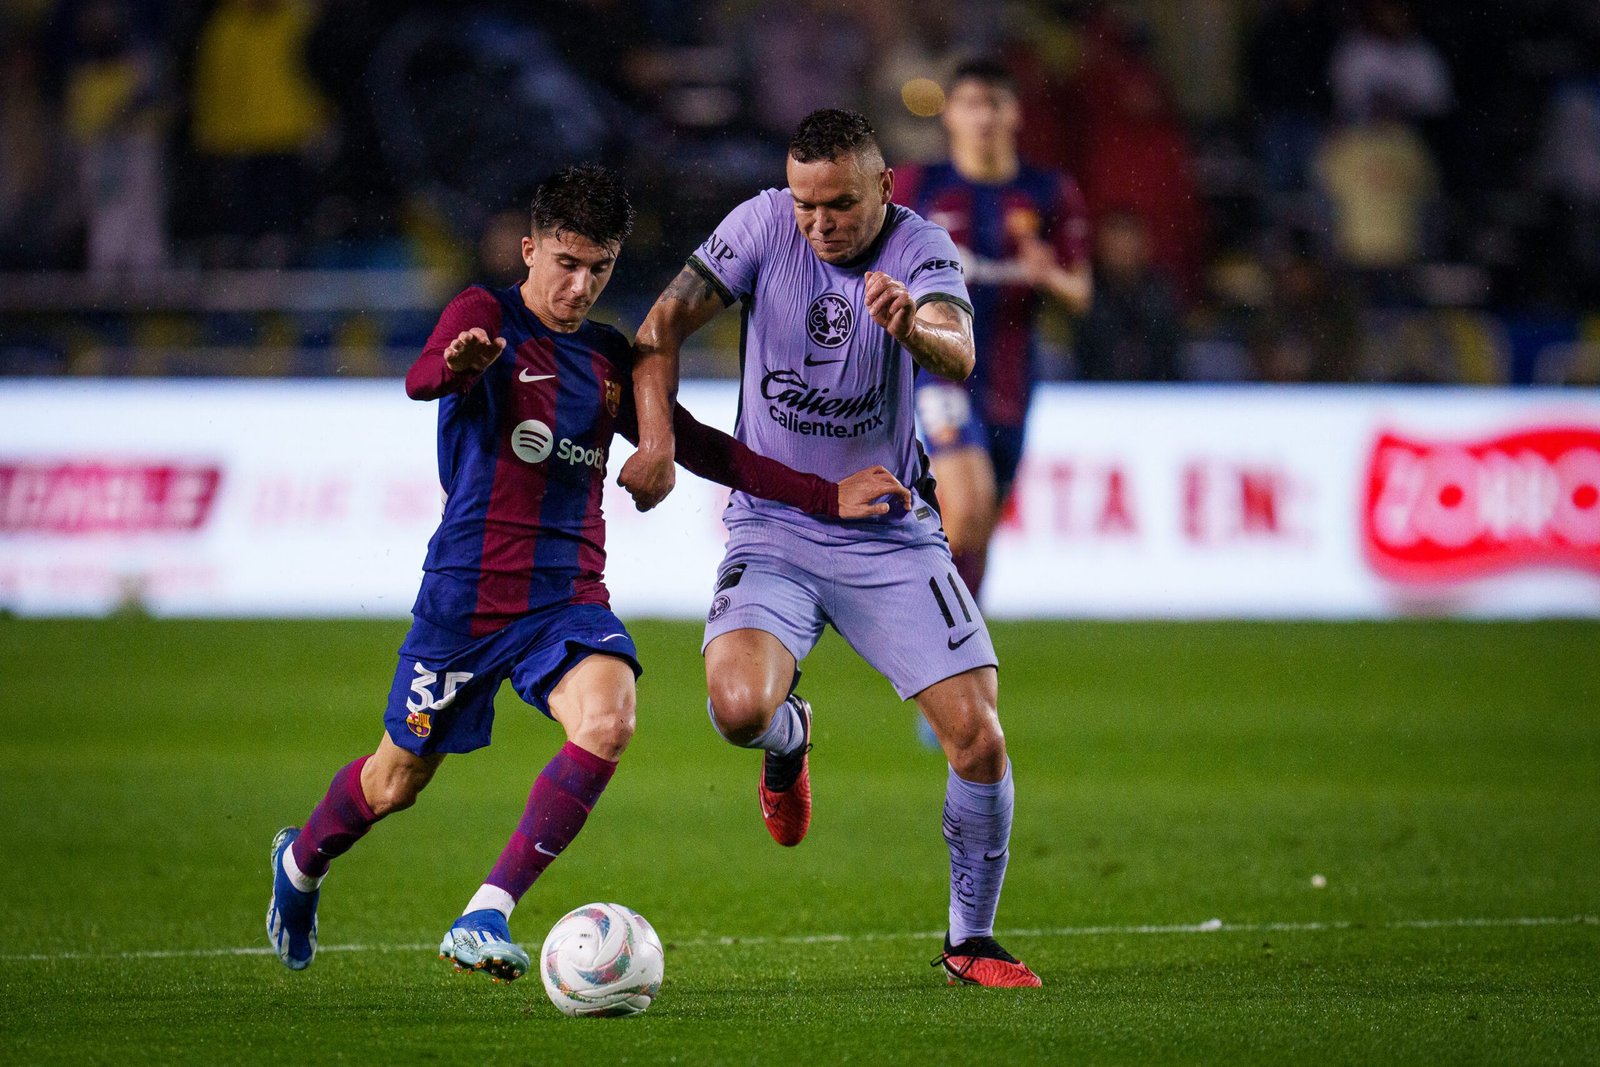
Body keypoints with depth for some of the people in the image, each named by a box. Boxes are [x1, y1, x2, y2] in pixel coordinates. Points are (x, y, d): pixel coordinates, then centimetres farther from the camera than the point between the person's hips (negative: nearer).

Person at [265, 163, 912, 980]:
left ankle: (486, 918, -22)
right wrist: (457, 364, -51)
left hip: (569, 599, 4)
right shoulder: (486, 316, -5)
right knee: (397, 781, 9)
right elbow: (421, 379, -26)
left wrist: (826, 498, 16)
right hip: (467, 591, -4)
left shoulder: (607, 360, 13)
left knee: (607, 722, -26)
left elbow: (697, 446, 21)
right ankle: (303, 861, 43)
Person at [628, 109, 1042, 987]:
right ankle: (789, 737, 14)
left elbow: (958, 358, -30)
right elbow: (664, 327, -4)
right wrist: (657, 439, -18)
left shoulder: (920, 249, -11)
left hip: (890, 535, 0)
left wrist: (912, 328, -52)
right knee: (739, 707, -26)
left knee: (978, 740, -8)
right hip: (773, 527, 0)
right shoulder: (764, 225, -9)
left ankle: (970, 941, 14)